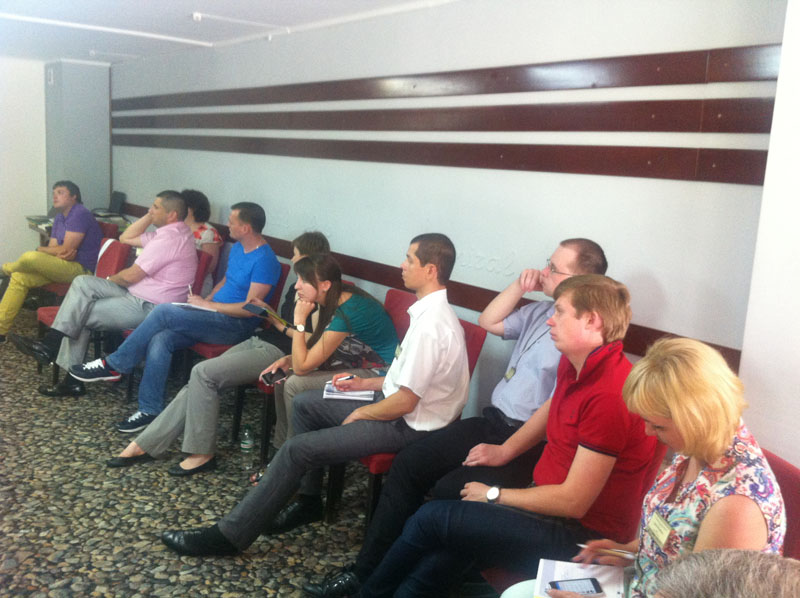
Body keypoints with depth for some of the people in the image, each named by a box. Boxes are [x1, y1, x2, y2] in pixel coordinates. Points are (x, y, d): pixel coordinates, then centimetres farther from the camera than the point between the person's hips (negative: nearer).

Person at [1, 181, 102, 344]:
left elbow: (66, 249, -17)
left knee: (29, 257, -25)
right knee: (19, 277, -1)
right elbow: (52, 247, 10)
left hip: (81, 268, -10)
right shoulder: (59, 217, 16)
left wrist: (40, 250, -1)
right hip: (66, 265, 10)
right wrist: (60, 252, -15)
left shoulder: (79, 214, -14)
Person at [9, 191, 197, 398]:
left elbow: (130, 276, -17)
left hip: (148, 307, -10)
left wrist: (110, 280, 5)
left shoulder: (169, 239, -21)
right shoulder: (170, 232, 12)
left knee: (79, 315, -7)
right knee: (83, 283, -1)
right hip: (138, 294, 10)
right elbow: (125, 238, 20)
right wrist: (149, 216, 8)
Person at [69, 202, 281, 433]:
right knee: (160, 339, -17)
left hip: (237, 325, -9)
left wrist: (208, 305, -12)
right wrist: (204, 301, 8)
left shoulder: (264, 260, -16)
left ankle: (114, 365, -8)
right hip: (215, 316, 9)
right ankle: (149, 410, -13)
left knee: (163, 311, -22)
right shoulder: (238, 248, 14)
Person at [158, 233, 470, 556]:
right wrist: (365, 383, 11)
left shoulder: (431, 326, -27)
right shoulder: (430, 311, 5)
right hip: (396, 405, 10)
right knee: (305, 403, 15)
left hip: (407, 426, -10)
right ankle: (308, 499, 24)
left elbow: (405, 403, -25)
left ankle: (230, 535, -2)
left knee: (296, 449, -14)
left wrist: (359, 414, -9)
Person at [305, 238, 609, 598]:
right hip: (492, 422, 9)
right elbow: (488, 322, 19)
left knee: (449, 490, -25)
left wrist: (506, 451, -19)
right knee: (408, 464, -3)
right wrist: (519, 287, 5)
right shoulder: (542, 311, 10)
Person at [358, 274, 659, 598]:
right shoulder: (572, 364, 0)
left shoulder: (610, 395, -28)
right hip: (552, 504, 8)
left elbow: (573, 501, -24)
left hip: (582, 534, -8)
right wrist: (505, 450, 16)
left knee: (432, 517, -9)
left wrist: (494, 495, -12)